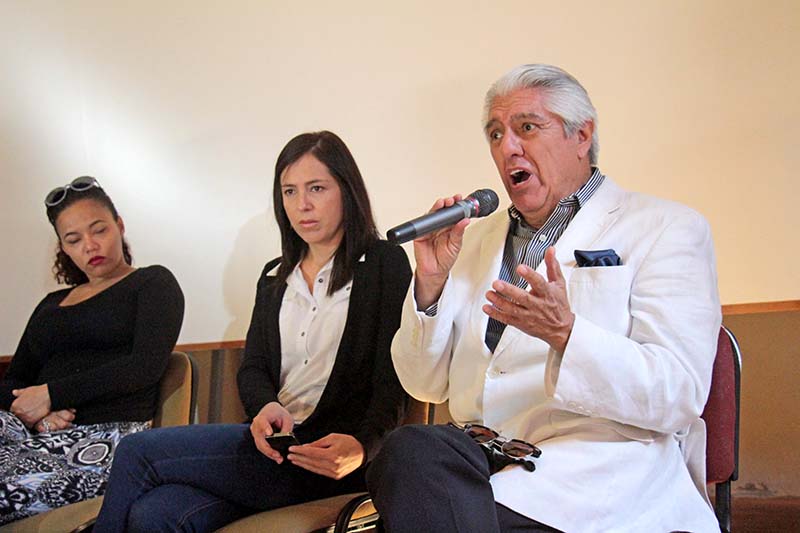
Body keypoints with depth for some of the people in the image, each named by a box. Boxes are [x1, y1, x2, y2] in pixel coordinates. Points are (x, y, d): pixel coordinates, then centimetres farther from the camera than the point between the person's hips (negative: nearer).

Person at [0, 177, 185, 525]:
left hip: (108, 435, -5)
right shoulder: (51, 305, 29)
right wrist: (30, 412, -6)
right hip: (41, 432, 5)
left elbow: (147, 366, -5)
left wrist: (51, 394, -7)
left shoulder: (154, 283, 12)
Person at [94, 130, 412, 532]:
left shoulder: (385, 264, 1)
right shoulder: (275, 276, 21)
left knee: (137, 453, -17)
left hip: (328, 454, -5)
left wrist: (361, 446, -27)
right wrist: (266, 407, -11)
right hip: (274, 442, 5)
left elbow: (391, 381, -7)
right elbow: (253, 367, 13)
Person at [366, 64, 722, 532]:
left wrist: (564, 332, -24)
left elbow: (678, 395, -9)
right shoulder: (477, 238, 20)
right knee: (410, 449, -31)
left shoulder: (667, 229, 3)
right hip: (482, 454, 5)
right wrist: (432, 281, 0)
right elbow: (427, 386, 16)